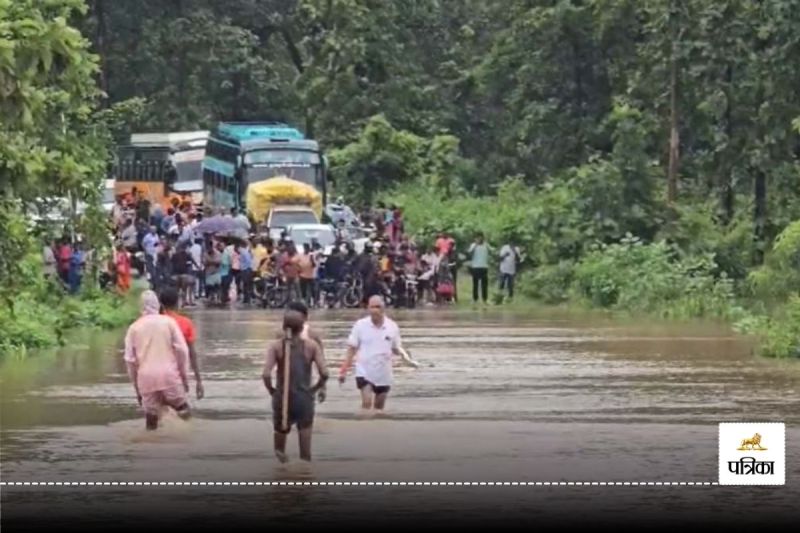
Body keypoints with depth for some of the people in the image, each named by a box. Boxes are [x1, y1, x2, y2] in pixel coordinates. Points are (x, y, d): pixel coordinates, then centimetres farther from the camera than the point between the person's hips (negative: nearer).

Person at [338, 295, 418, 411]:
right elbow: (352, 349, -2)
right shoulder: (361, 325, -7)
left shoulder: (392, 326, -2)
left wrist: (406, 357, -10)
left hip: (384, 375, 3)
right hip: (364, 372, -3)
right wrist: (344, 370, -5)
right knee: (367, 402, -19)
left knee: (379, 407, 14)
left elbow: (396, 348, 10)